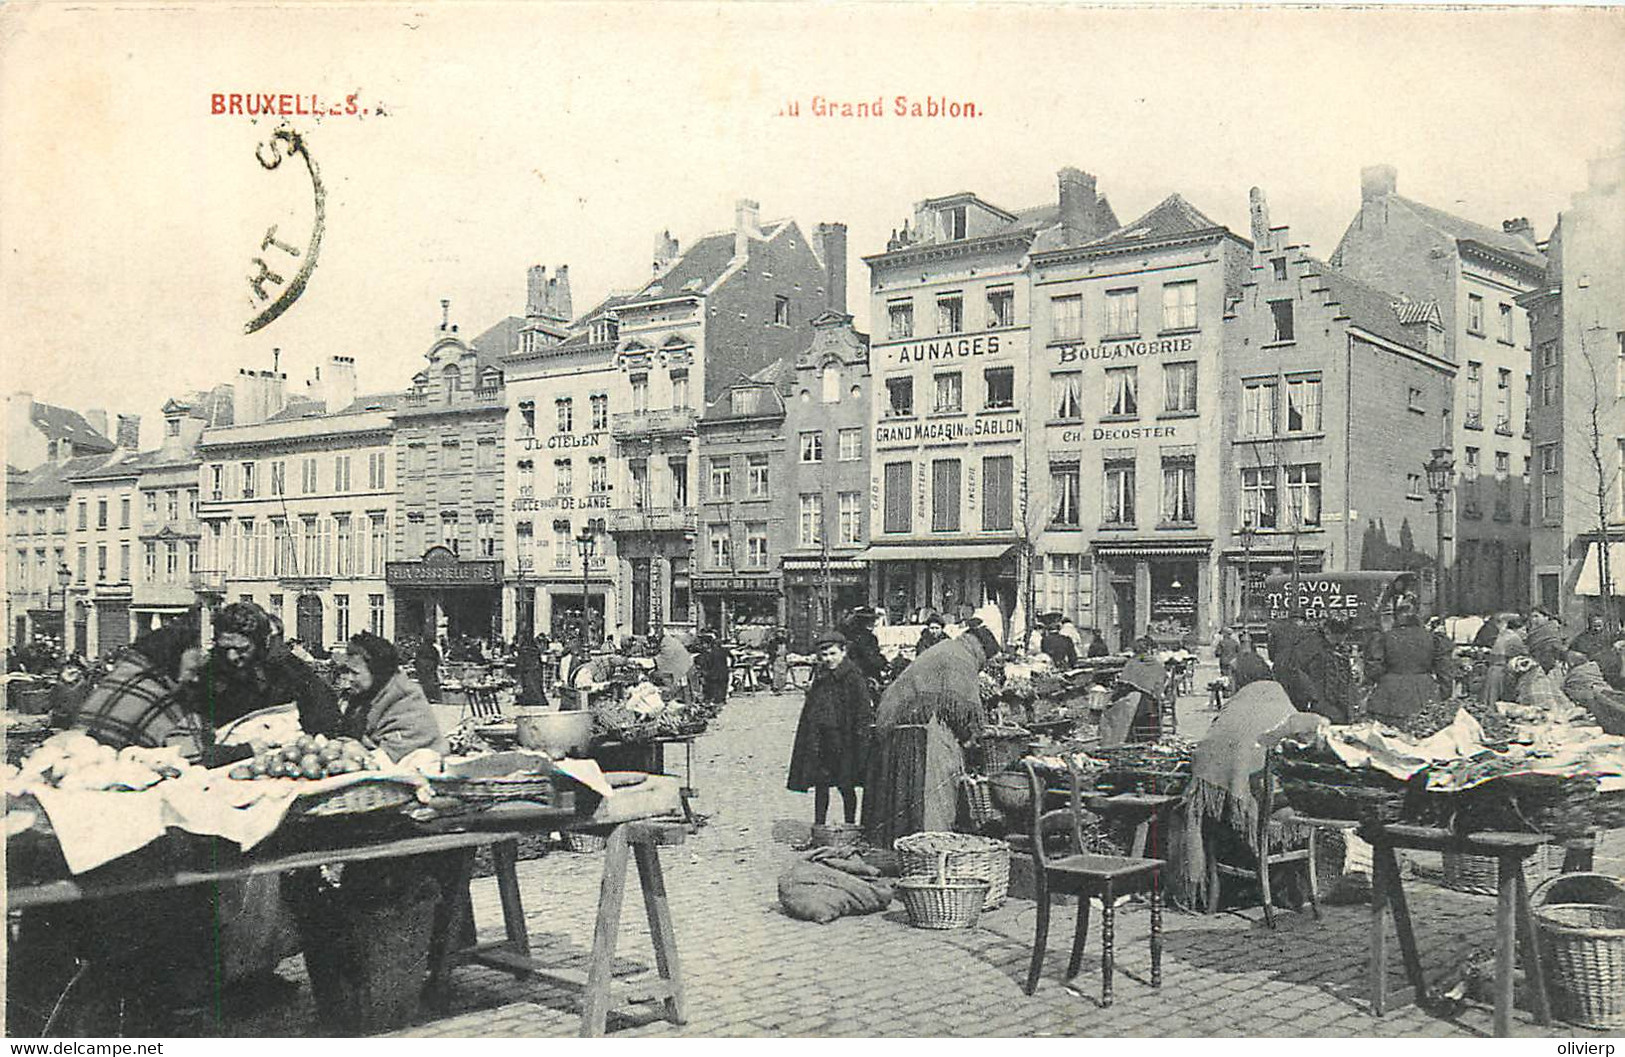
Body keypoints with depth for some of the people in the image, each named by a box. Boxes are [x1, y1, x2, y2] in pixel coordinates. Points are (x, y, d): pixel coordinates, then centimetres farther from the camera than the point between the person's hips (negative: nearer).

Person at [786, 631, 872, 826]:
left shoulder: (853, 677, -7)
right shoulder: (820, 677, 12)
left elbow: (864, 711, -9)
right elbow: (809, 711, 18)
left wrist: (860, 736, -15)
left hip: (843, 740, -5)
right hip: (819, 739, 5)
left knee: (846, 786, 1)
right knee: (820, 785, 9)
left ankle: (850, 826, 13)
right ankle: (818, 825, 16)